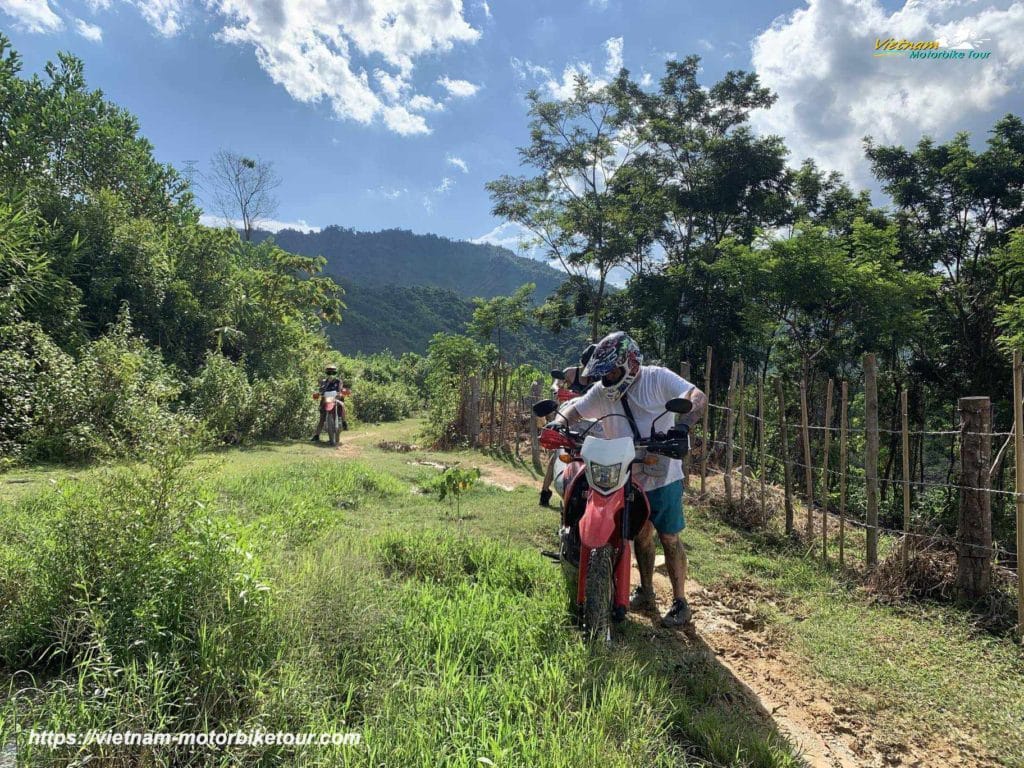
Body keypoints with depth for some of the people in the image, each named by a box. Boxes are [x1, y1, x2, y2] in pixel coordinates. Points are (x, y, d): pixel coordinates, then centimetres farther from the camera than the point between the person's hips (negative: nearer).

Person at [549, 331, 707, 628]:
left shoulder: (657, 378, -12)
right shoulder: (603, 391, 2)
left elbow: (699, 398, -21)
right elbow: (572, 411, 5)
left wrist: (681, 427, -39)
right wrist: (559, 425, -18)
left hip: (663, 477, -5)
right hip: (628, 479, 5)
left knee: (669, 539, 2)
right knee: (641, 535, 17)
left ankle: (680, 604, 16)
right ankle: (646, 594, 34)